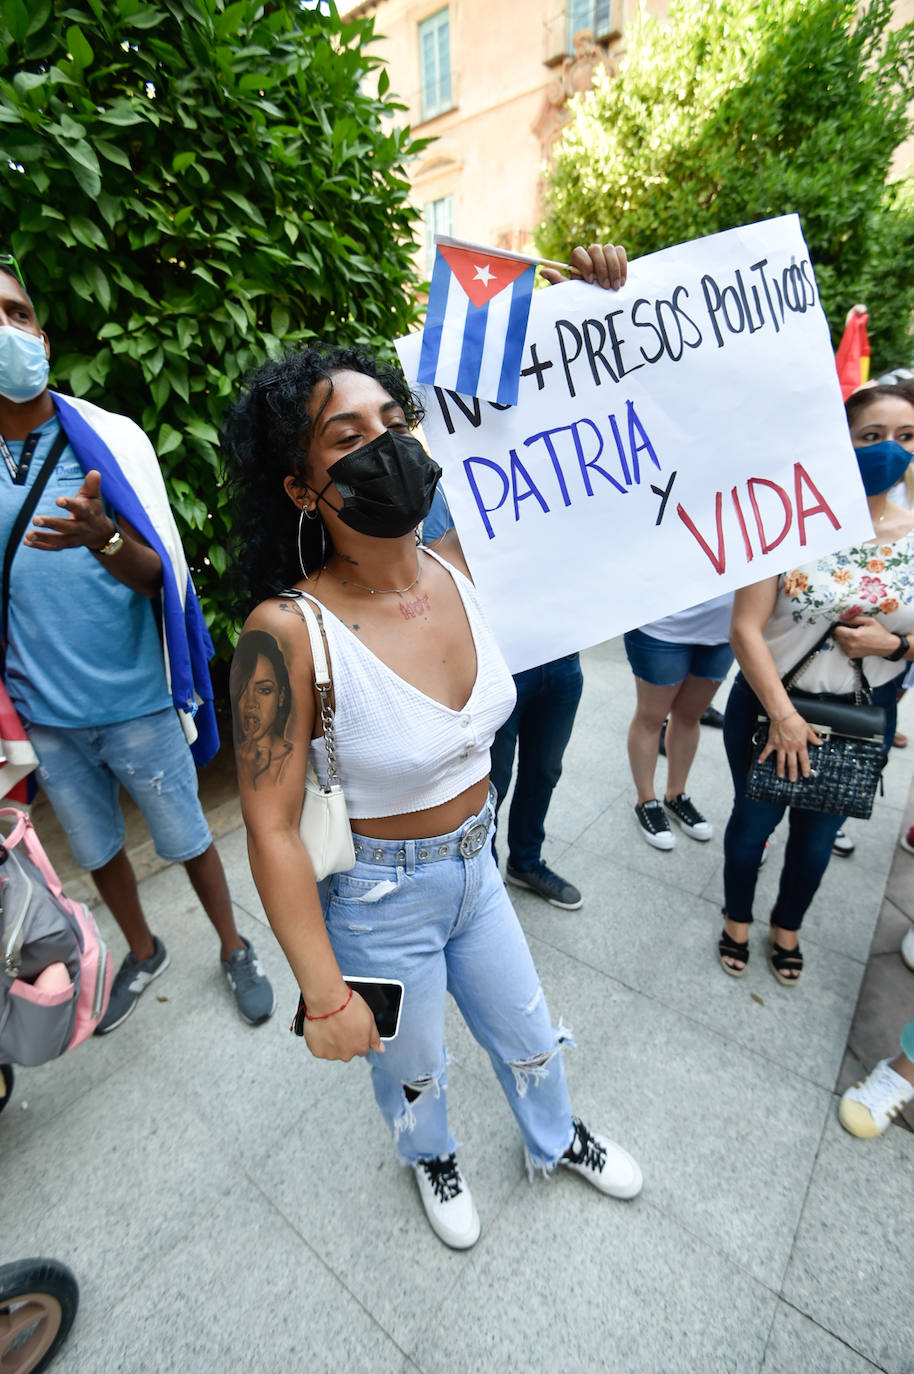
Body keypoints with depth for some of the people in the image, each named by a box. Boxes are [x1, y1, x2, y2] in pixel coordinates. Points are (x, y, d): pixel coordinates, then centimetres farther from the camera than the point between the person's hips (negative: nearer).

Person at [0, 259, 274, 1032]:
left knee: (187, 839, 11)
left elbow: (157, 577, -12)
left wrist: (102, 537, -32)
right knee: (96, 850, 21)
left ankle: (235, 949, 38)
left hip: (134, 701, -3)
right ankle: (144, 953, 48)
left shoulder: (109, 440, -8)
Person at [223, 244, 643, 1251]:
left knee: (527, 1032, 30)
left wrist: (605, 313, -11)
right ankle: (430, 1157, 67)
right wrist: (325, 995, -15)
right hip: (377, 900, -4)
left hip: (474, 870, 5)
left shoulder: (462, 566, -13)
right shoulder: (290, 631, -28)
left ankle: (556, 1141, 66)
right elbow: (271, 830, -22)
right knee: (412, 1068, 28)